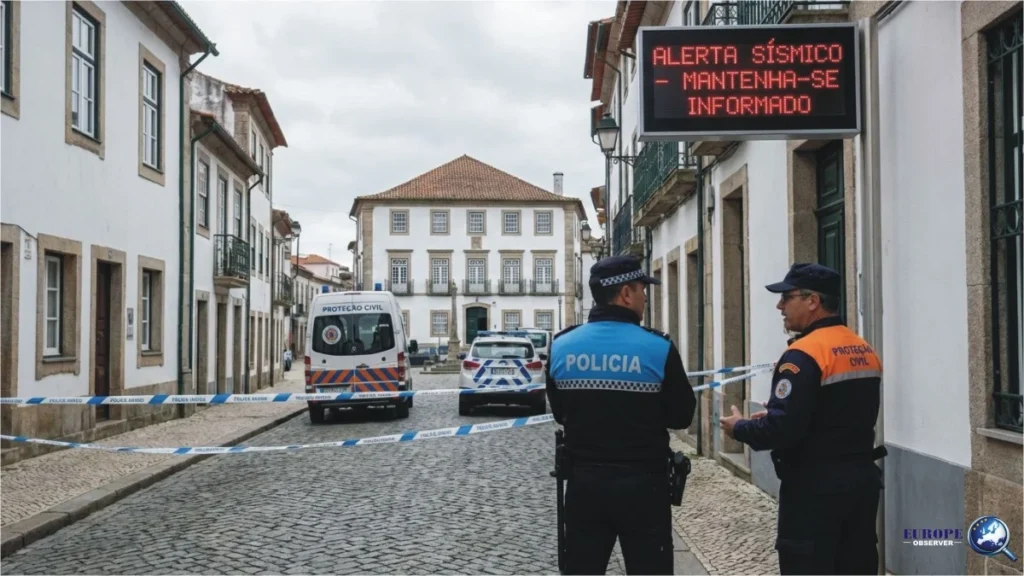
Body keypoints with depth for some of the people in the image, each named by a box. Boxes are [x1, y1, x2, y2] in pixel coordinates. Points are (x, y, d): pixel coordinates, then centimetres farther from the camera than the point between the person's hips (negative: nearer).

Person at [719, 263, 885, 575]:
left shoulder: (804, 354, -18)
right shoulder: (865, 351, 9)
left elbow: (782, 430, -24)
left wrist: (740, 428, -5)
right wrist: (777, 413, 17)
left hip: (816, 487, -8)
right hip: (862, 478, 8)